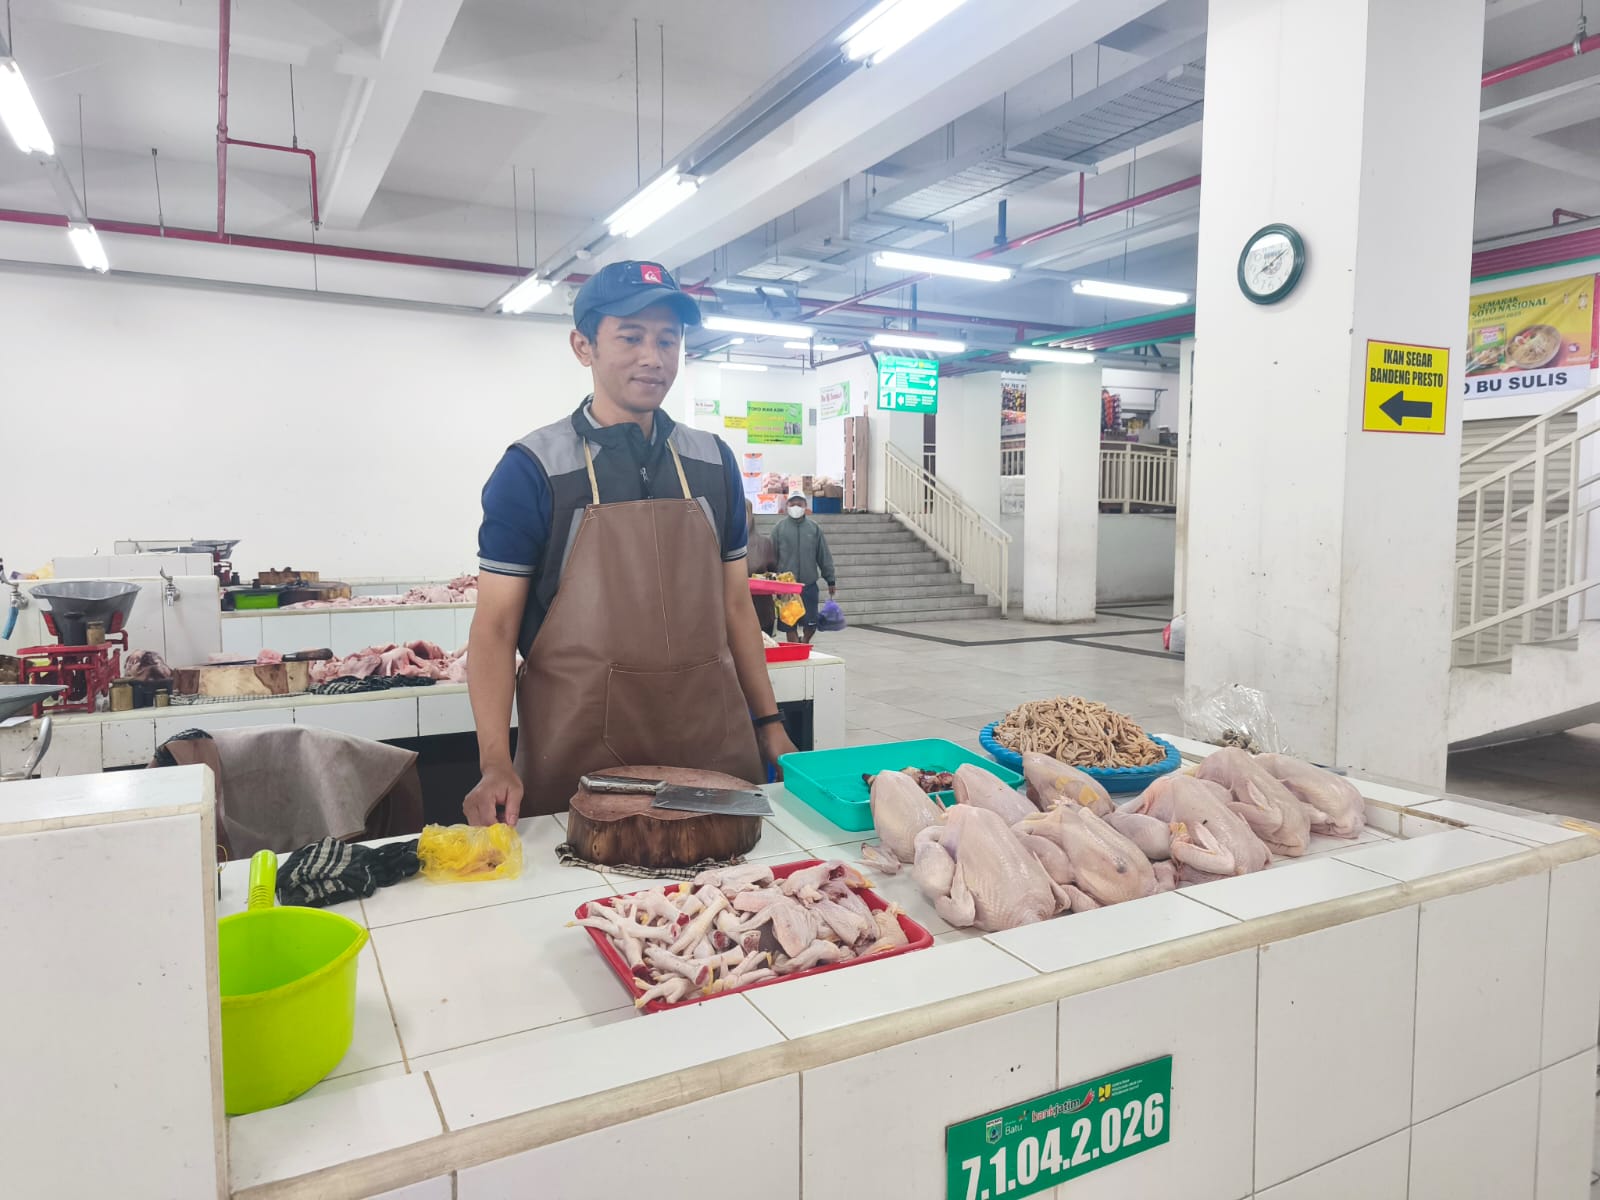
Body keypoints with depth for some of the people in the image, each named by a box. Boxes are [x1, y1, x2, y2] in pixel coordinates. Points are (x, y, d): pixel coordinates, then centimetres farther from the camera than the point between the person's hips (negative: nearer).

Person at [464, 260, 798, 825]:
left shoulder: (714, 462, 7)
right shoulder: (534, 468, -5)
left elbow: (735, 606, 12)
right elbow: (495, 627, -6)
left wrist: (769, 725, 8)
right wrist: (496, 763, -17)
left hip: (713, 742, 4)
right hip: (581, 750, -3)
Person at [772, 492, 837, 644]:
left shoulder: (814, 527, 5)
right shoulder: (779, 528, 0)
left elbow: (824, 556, 7)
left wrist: (831, 580, 7)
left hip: (809, 584, 1)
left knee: (811, 624, 4)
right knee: (789, 625, 4)